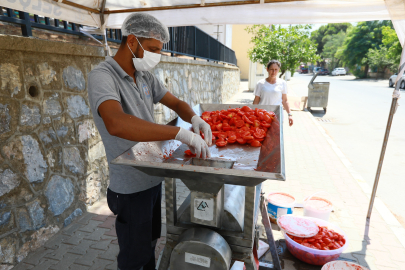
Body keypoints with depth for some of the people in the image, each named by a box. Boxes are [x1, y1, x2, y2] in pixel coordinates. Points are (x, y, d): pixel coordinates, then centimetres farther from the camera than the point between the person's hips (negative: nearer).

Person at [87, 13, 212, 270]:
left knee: (150, 242, 27)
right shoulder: (102, 76, -21)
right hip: (132, 186, -7)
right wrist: (181, 133, -42)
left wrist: (194, 118, -15)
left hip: (155, 177, 7)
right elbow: (116, 124, -40)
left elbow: (176, 102, 8)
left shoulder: (146, 77, 3)